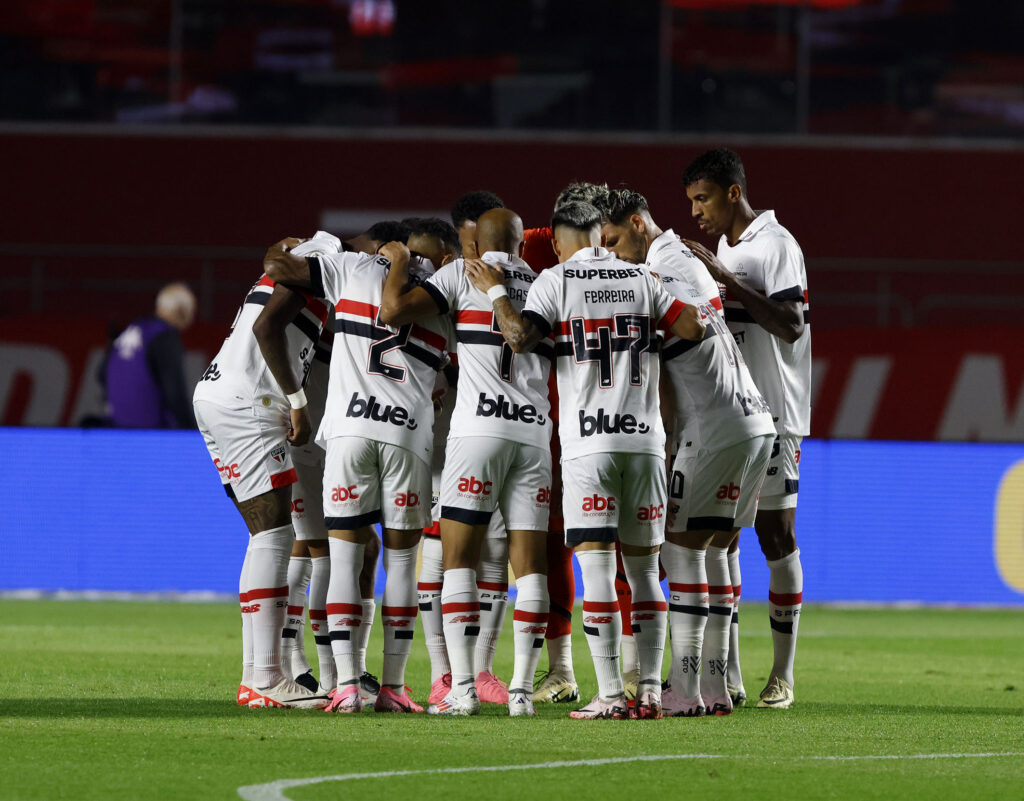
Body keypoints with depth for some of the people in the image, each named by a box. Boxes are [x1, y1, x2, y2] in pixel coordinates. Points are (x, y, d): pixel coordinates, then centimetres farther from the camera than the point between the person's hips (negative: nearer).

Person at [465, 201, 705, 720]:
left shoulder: (556, 280, -1)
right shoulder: (642, 280, 10)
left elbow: (520, 338, -13)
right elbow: (694, 328, 5)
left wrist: (495, 292, 2)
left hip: (588, 442, -4)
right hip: (644, 438, 4)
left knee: (596, 566, -5)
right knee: (644, 569, 10)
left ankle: (610, 694, -11)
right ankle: (650, 691, 7)